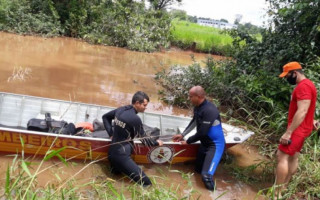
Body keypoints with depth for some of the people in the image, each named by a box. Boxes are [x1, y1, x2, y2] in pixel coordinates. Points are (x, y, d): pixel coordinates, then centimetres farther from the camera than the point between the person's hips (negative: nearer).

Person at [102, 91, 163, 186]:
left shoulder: (121, 110, 4)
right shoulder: (135, 119, -19)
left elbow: (105, 117, 22)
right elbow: (143, 139, -7)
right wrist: (156, 143, 10)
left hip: (112, 152, 9)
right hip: (122, 156, -9)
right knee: (146, 184, -10)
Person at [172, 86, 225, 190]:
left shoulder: (209, 110, -29)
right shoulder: (197, 107, -2)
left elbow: (202, 132, -27)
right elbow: (193, 122, 17)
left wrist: (187, 141, -13)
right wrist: (182, 135, 18)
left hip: (215, 145, -9)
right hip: (205, 143, 9)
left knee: (206, 175, -19)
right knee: (198, 169, 22)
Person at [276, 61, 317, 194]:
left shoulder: (303, 86, -21)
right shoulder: (306, 84, 14)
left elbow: (302, 111, -28)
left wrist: (288, 132, -29)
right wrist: (311, 120, 37)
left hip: (297, 129, -11)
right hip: (301, 128, 11)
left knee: (282, 157, -11)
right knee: (293, 158, 14)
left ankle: (277, 193, -9)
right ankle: (284, 186, 24)